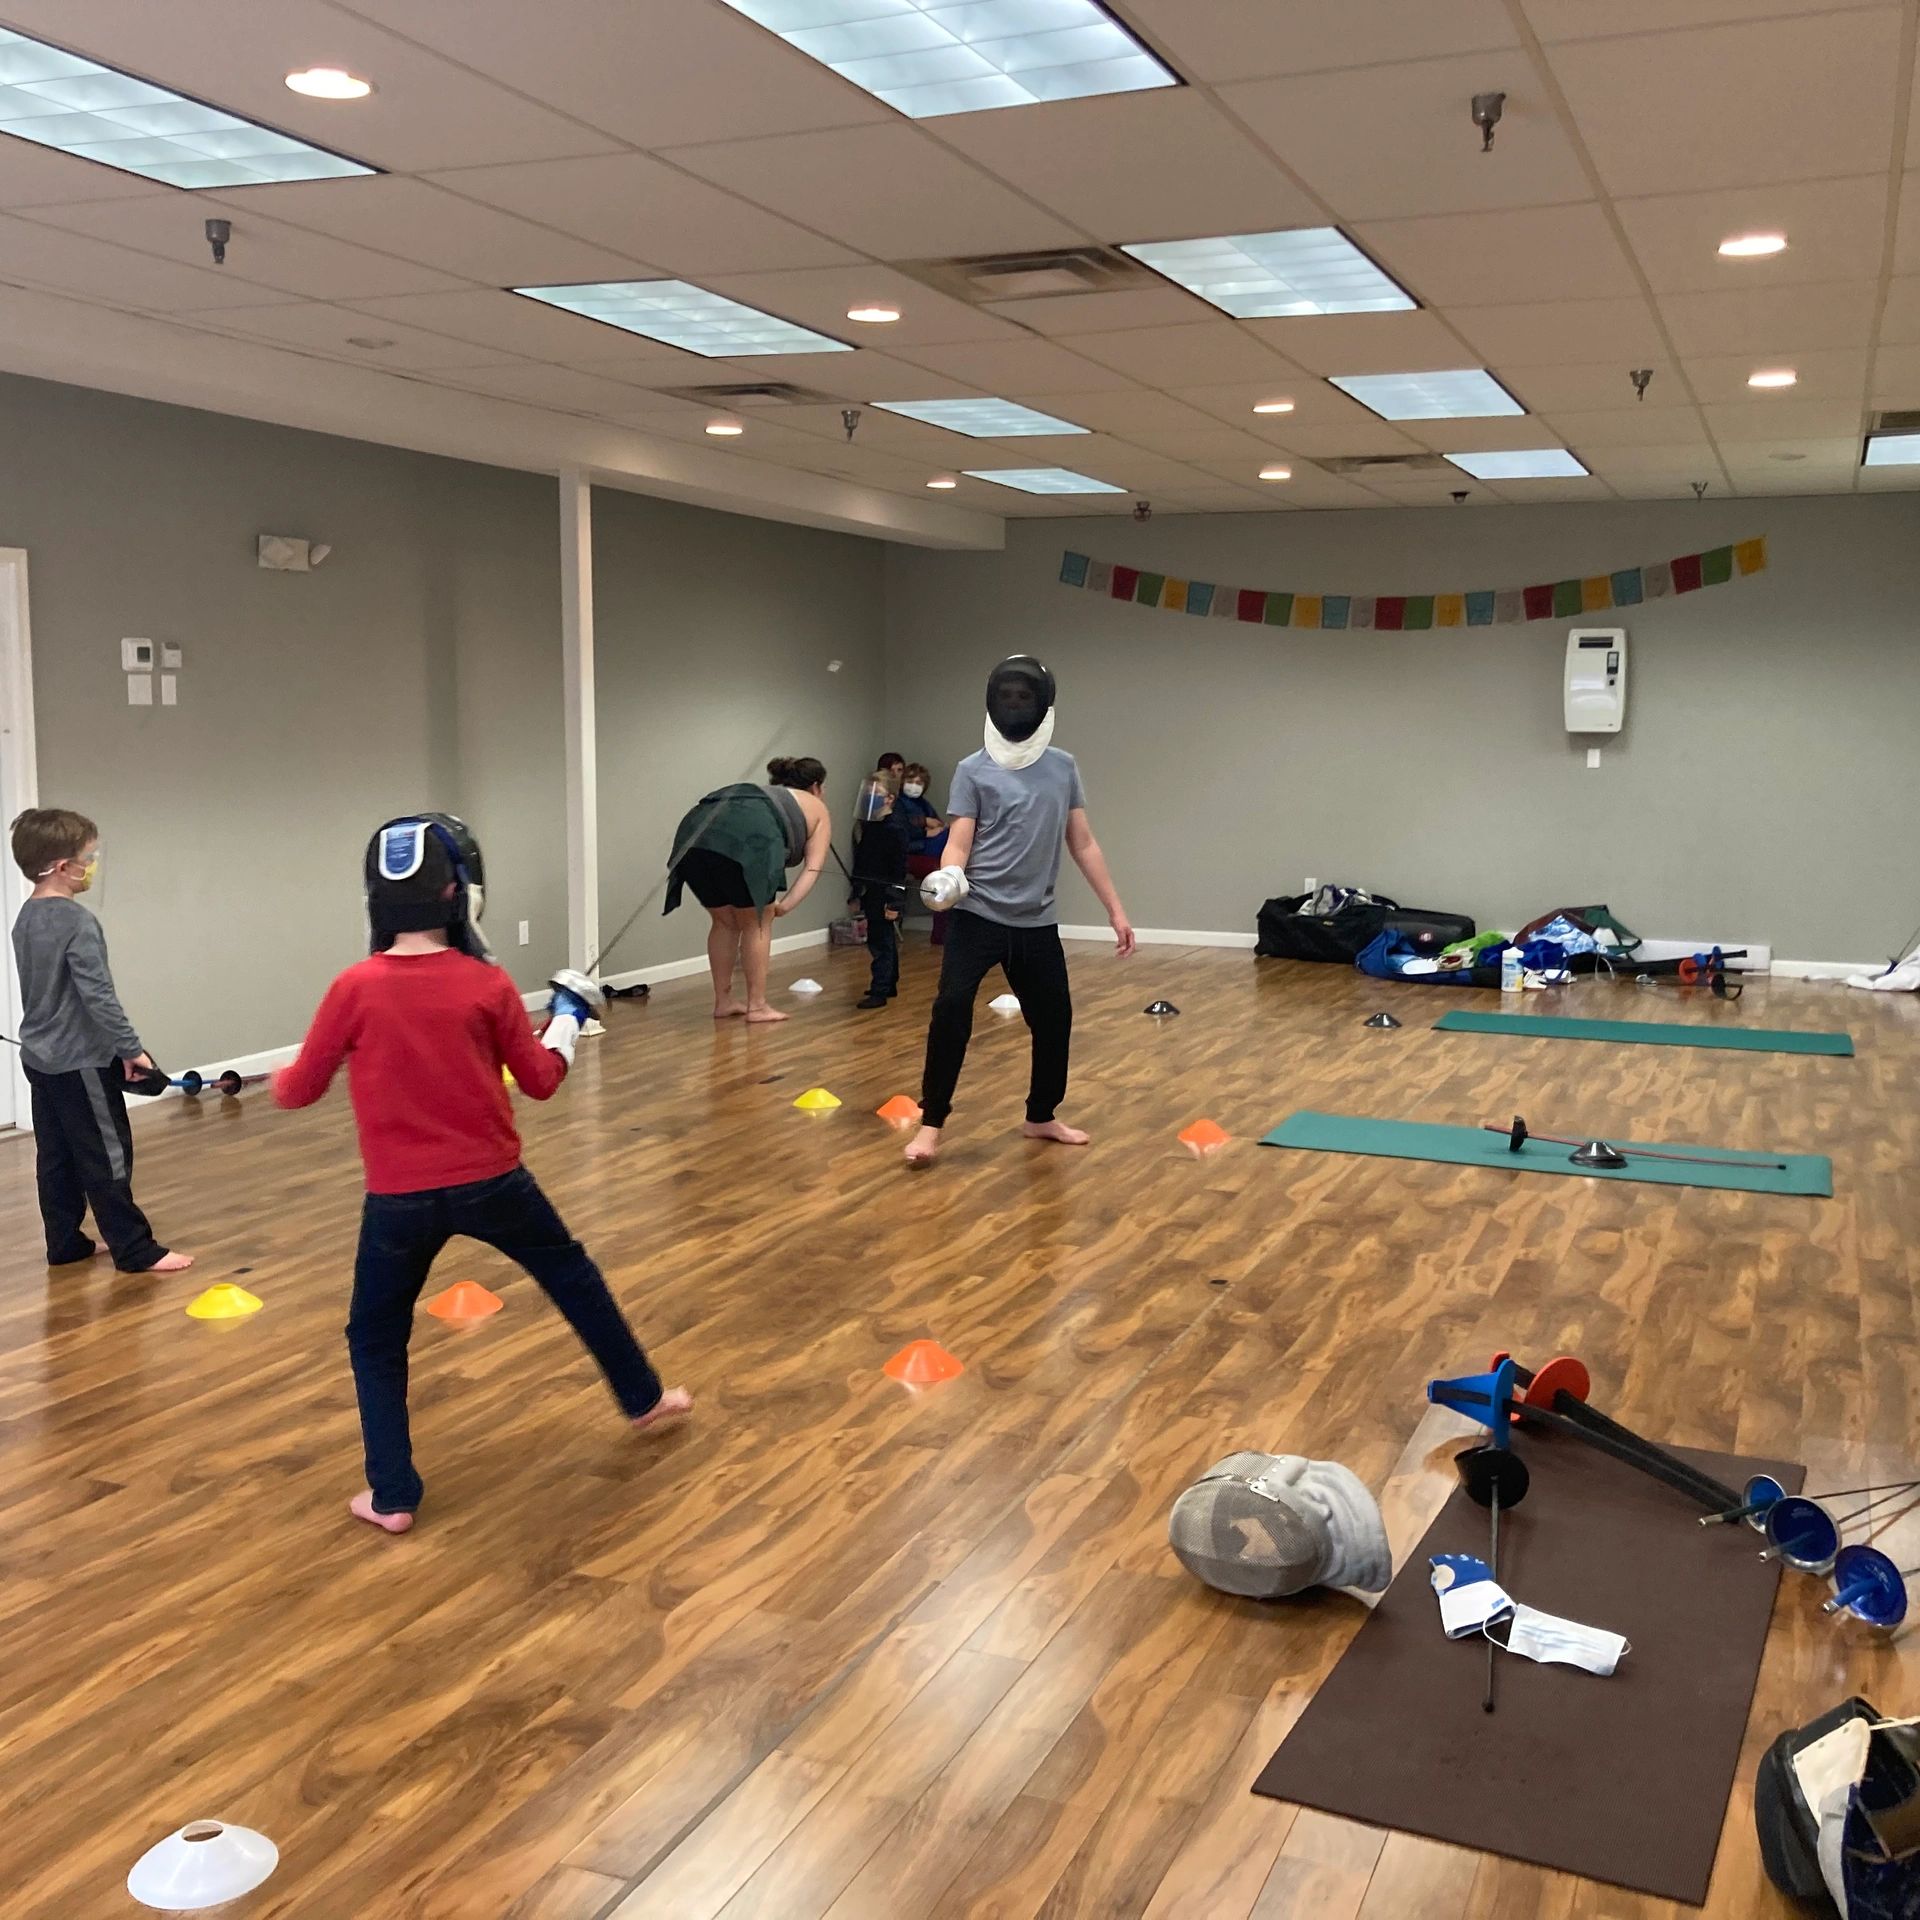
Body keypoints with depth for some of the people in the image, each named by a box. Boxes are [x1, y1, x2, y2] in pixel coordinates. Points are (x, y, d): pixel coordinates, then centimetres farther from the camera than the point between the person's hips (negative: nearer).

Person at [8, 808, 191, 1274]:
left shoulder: (26, 917, 8)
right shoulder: (77, 922, -20)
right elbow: (97, 996, -24)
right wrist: (131, 1048, -17)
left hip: (40, 1057, 9)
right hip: (80, 1061, -9)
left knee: (55, 1157, 14)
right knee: (108, 1157, -3)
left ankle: (64, 1244, 22)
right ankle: (135, 1251, 2)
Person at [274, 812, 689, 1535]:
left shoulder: (354, 988, -11)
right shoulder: (488, 984, -9)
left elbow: (299, 1091, -1)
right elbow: (541, 1082, 1)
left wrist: (281, 1076, 23)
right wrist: (569, 1016, 17)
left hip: (399, 1197, -1)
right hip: (490, 1181, 1)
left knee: (375, 1339, 18)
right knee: (572, 1275, 25)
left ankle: (392, 1497, 16)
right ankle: (644, 1397, 39)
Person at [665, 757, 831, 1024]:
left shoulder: (764, 793, 41)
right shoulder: (816, 808, 26)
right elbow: (812, 868, 11)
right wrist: (785, 905, 4)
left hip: (695, 835, 6)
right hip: (745, 840, -5)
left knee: (726, 921, 21)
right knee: (757, 921, 11)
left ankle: (723, 1002, 25)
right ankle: (757, 1007, 13)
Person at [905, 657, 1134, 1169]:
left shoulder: (1063, 767, 8)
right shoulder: (973, 770, -2)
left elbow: (1083, 844, 11)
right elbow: (958, 844, -8)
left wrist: (1115, 910, 8)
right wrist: (946, 879, -31)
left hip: (1037, 923, 4)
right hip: (978, 917, -4)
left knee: (1054, 1019, 12)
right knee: (951, 1007, -20)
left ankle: (1041, 1116, 34)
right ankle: (931, 1124, -9)